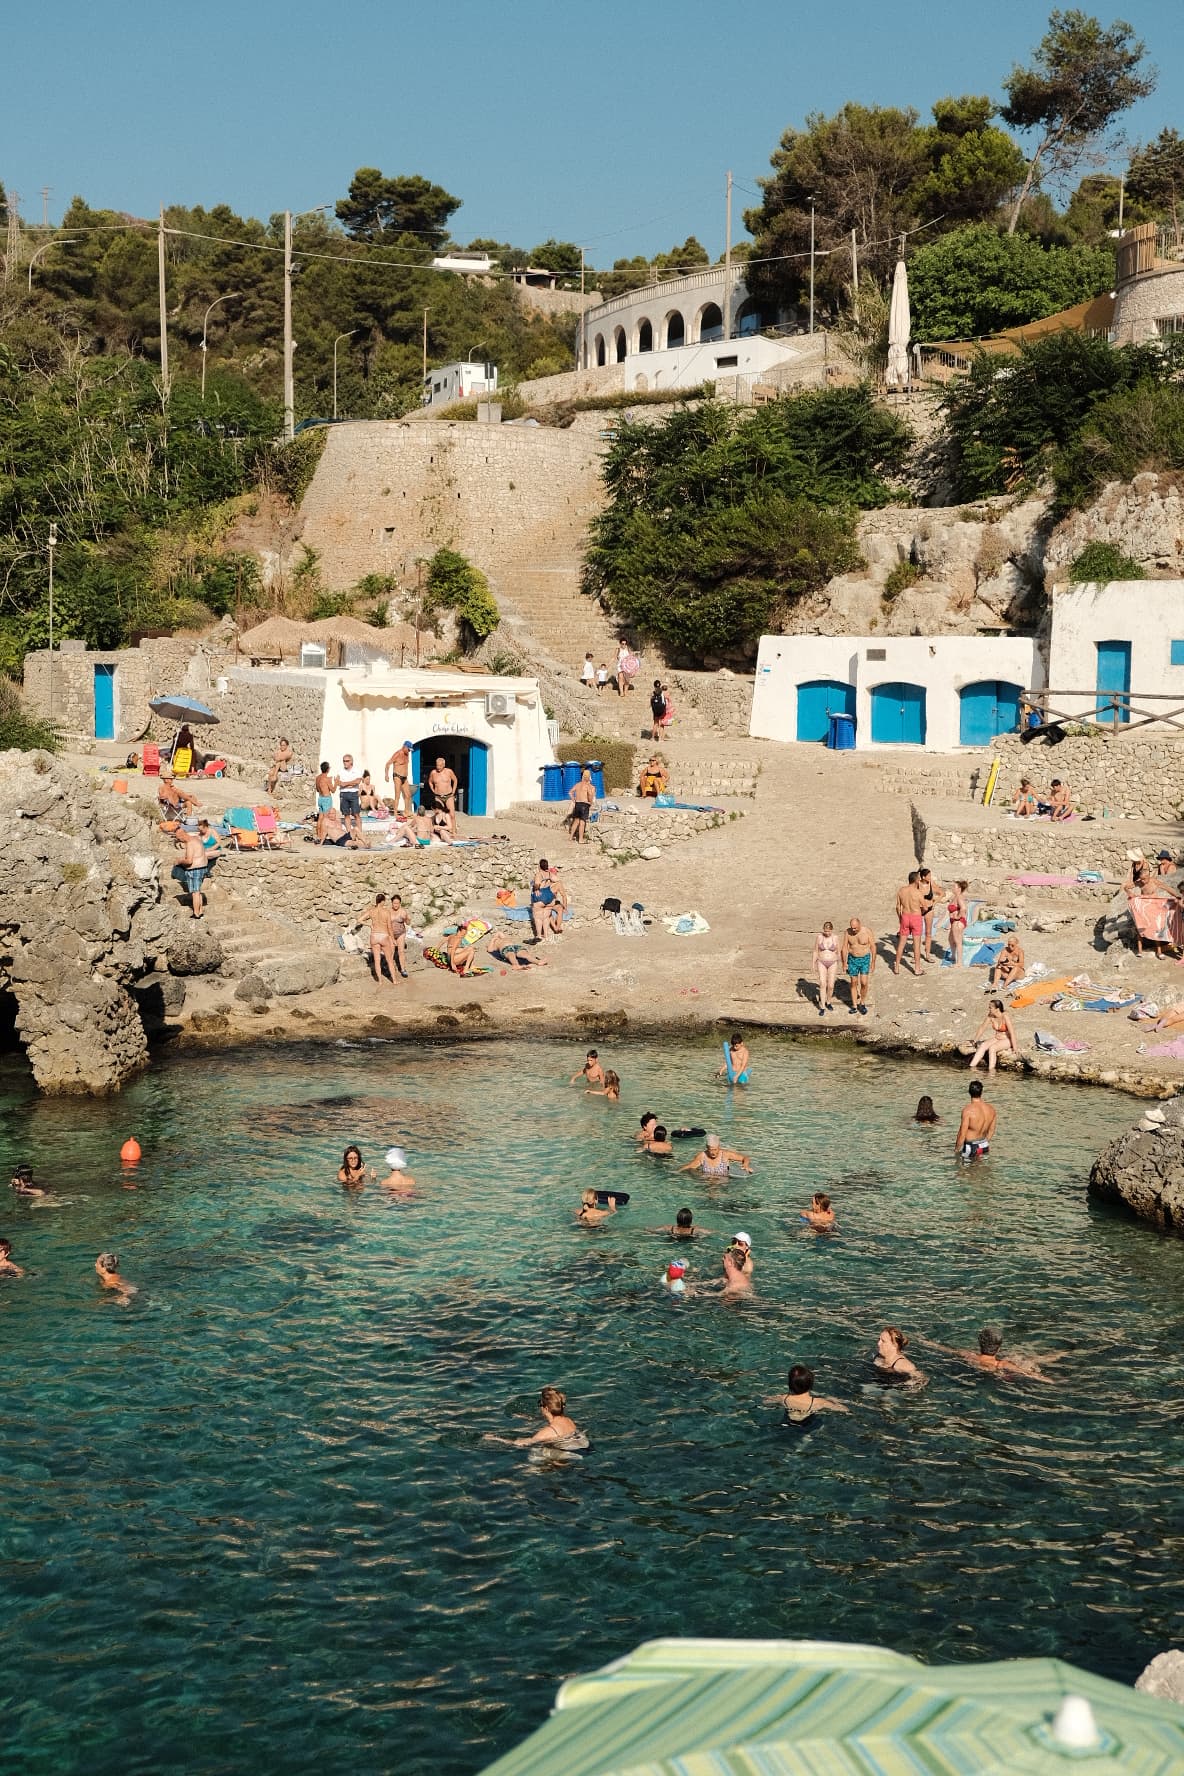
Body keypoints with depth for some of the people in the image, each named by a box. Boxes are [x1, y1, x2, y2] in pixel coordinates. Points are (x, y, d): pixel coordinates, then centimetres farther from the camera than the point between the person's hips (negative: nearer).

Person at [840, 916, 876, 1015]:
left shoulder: (868, 932, -15)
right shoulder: (847, 932, -8)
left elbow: (873, 947, -7)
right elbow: (844, 948, 0)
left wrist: (873, 963, -5)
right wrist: (844, 963, 0)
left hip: (865, 959, -2)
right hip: (852, 959, 2)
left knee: (864, 983, -8)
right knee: (853, 983, 6)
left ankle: (862, 1003, 12)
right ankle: (854, 1006, 17)